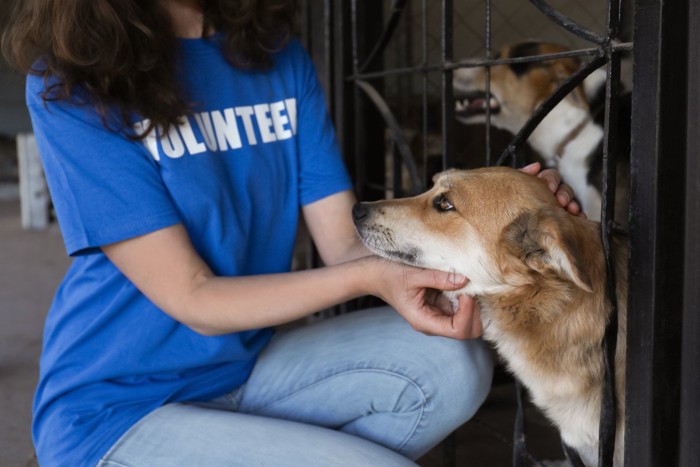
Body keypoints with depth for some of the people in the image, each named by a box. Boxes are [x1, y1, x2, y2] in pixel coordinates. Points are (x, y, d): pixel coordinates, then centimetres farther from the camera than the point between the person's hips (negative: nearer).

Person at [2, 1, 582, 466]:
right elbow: (192, 300, -17)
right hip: (118, 409, -5)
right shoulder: (71, 83, -14)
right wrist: (369, 278, -28)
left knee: (453, 364, -15)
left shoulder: (279, 55, 2)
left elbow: (346, 245, -3)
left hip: (248, 361, 6)